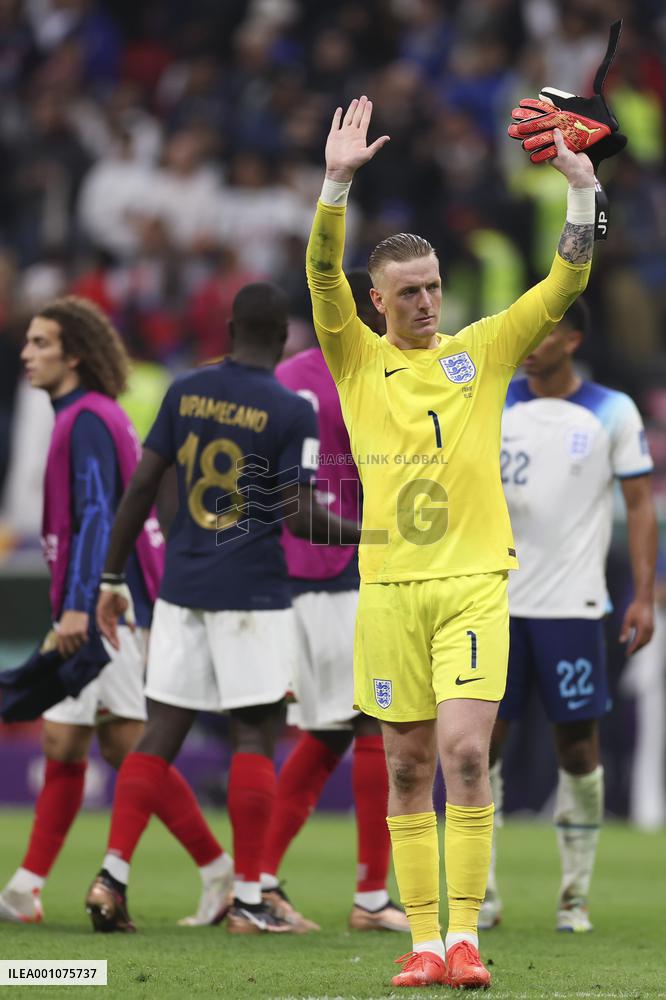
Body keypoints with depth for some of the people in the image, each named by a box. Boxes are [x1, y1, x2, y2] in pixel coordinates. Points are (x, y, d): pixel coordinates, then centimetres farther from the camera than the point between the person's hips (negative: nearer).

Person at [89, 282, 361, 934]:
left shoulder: (185, 392, 5)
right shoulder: (293, 414, -9)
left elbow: (141, 487, 5)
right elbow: (299, 517, -12)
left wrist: (113, 577, 11)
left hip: (182, 587, 4)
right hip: (252, 595, -4)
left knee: (161, 732, 7)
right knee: (255, 736, 1)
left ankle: (112, 876, -1)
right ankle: (248, 901, 0)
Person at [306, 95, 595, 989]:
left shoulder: (483, 351, 9)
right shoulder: (357, 360, 7)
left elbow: (565, 284, 3)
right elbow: (322, 274, -7)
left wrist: (581, 189, -9)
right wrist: (337, 183, -21)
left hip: (475, 580, -1)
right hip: (389, 587, 1)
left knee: (465, 754, -14)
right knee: (407, 770, 3)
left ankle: (466, 937, -13)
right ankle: (423, 941, 8)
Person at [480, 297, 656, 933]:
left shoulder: (612, 414, 1)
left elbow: (641, 505, 2)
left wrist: (644, 596, -4)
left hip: (571, 605, -2)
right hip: (497, 601, 2)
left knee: (577, 745, 1)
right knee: (480, 740, -1)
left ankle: (575, 896, 10)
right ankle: (479, 894, 6)